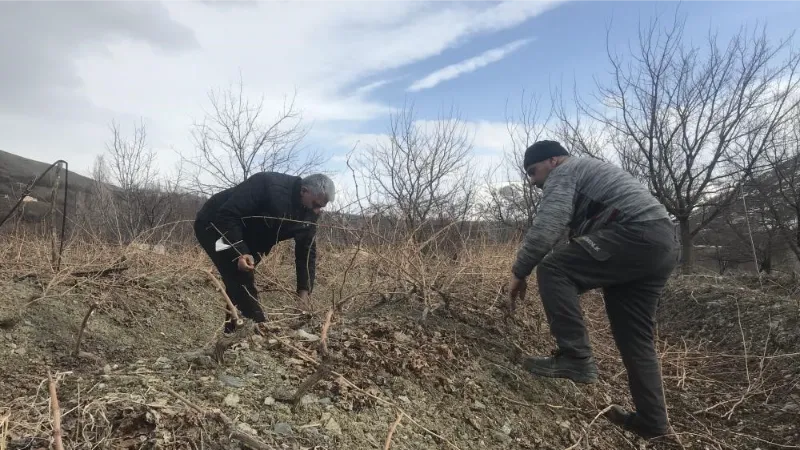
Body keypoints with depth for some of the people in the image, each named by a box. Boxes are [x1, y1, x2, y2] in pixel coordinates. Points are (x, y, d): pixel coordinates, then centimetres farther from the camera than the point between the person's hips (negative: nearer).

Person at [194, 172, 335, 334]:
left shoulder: (309, 214, -9)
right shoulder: (269, 185, -33)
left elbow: (306, 251, -8)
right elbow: (227, 215, -33)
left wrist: (304, 291, -18)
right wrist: (240, 252, -41)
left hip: (245, 239, 8)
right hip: (214, 225, -8)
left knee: (241, 285, 10)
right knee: (243, 284, -18)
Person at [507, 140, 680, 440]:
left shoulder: (564, 173, 2)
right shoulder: (587, 172, 32)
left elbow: (546, 227, -14)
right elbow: (579, 234, 32)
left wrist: (519, 272, -8)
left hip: (636, 235, -10)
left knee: (553, 269, -13)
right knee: (634, 336, 15)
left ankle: (576, 357, -14)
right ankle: (652, 420, 21)